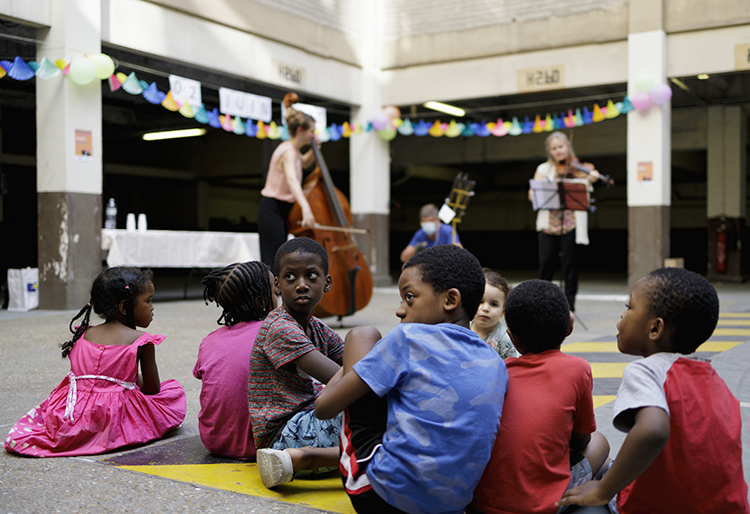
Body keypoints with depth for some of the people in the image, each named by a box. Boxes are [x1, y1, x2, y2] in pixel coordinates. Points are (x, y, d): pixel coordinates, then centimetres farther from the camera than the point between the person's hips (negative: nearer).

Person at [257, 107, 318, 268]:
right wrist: (305, 208, -53)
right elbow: (291, 180, -38)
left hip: (281, 210, 10)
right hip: (272, 211, -10)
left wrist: (313, 150, 13)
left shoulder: (293, 150, 11)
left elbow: (304, 163, 35)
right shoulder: (288, 152, -19)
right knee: (273, 263, -14)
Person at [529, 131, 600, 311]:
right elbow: (532, 195, 2)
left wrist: (589, 180, -26)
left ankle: (569, 304, 11)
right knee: (546, 263, -2)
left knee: (569, 264, 0)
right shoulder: (544, 169, 12)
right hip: (548, 223, 1)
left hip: (571, 224, -1)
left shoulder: (577, 169, 6)